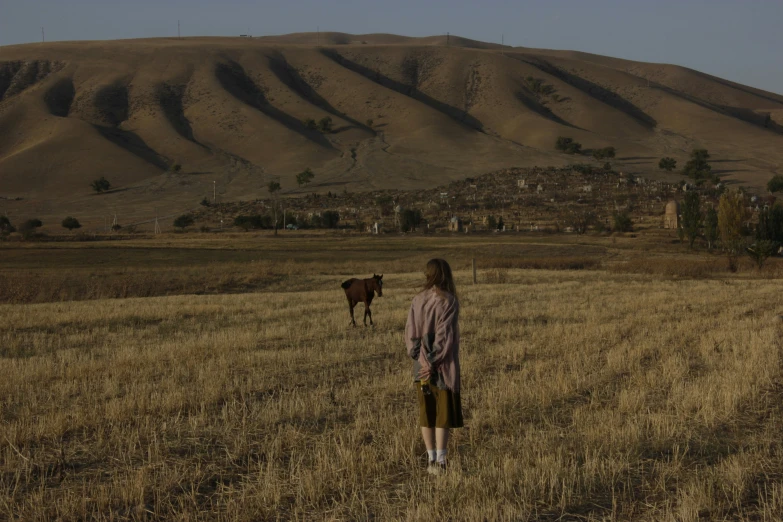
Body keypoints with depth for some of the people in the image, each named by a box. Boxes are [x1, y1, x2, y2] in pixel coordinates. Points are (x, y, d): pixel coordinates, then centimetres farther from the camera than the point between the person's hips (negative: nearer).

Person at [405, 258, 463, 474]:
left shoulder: (418, 300, 2)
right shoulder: (449, 301, -10)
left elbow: (410, 333, -3)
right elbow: (445, 334, -16)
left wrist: (424, 360, -7)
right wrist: (433, 362, -14)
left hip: (422, 363, 4)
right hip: (444, 364, -4)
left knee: (426, 413, 11)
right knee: (443, 413, 2)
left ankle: (431, 460, 15)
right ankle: (440, 461, -1)